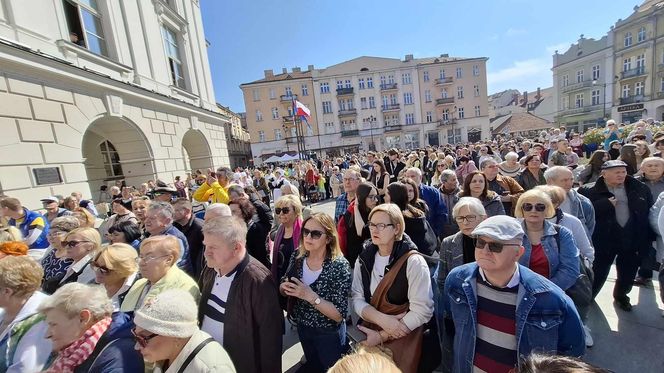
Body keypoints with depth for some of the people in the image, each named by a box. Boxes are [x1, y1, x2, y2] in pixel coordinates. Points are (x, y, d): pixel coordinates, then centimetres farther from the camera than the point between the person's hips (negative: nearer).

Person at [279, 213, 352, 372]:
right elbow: (283, 288, 0)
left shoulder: (339, 266, -28)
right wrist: (284, 287, -22)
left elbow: (339, 315, -26)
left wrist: (310, 296, -36)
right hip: (302, 327, 5)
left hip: (328, 334, -4)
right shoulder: (297, 257, -14)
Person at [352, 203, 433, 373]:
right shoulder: (364, 258, -4)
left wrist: (382, 336, -19)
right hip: (369, 335, 4)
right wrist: (381, 319, -23)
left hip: (403, 339, -4)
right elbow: (356, 298, -5)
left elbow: (422, 310, -21)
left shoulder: (413, 262, -20)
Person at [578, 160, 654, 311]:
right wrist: (605, 205, -24)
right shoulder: (588, 190, -12)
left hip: (633, 239, 5)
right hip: (604, 239, -4)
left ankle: (621, 296, 44)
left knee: (628, 273, 20)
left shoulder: (641, 189, 3)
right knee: (599, 272, 5)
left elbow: (650, 212, 8)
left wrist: (649, 236, 5)